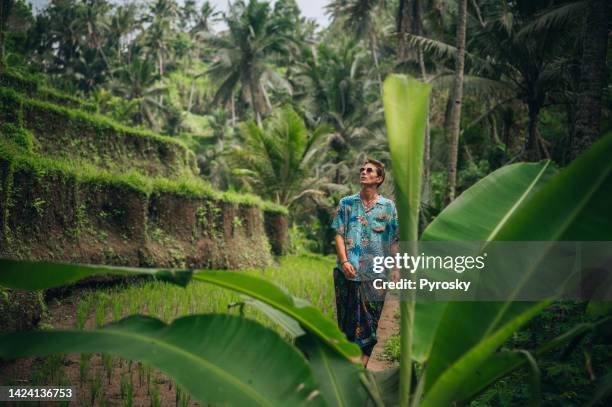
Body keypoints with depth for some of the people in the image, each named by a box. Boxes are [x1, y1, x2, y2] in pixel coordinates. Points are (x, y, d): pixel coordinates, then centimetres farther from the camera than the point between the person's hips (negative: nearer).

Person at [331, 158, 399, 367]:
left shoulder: (388, 206, 6)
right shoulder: (346, 203, 6)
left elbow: (394, 241, 6)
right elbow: (338, 234, 1)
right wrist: (344, 261, -12)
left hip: (375, 273, 0)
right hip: (348, 271, 0)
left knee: (370, 321, 0)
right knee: (347, 318, 7)